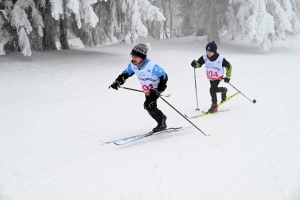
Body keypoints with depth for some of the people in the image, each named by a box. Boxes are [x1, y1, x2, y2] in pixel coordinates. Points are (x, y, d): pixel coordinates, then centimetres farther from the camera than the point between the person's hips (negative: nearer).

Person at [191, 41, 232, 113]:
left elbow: (229, 66, -12)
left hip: (218, 77, -5)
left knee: (212, 89, -19)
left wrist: (228, 76, -12)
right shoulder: (204, 57, -16)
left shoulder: (220, 59, -24)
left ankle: (214, 105, -5)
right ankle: (224, 90, 51)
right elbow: (199, 63, -6)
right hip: (210, 78, 6)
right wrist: (195, 64, -30)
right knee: (214, 89, 19)